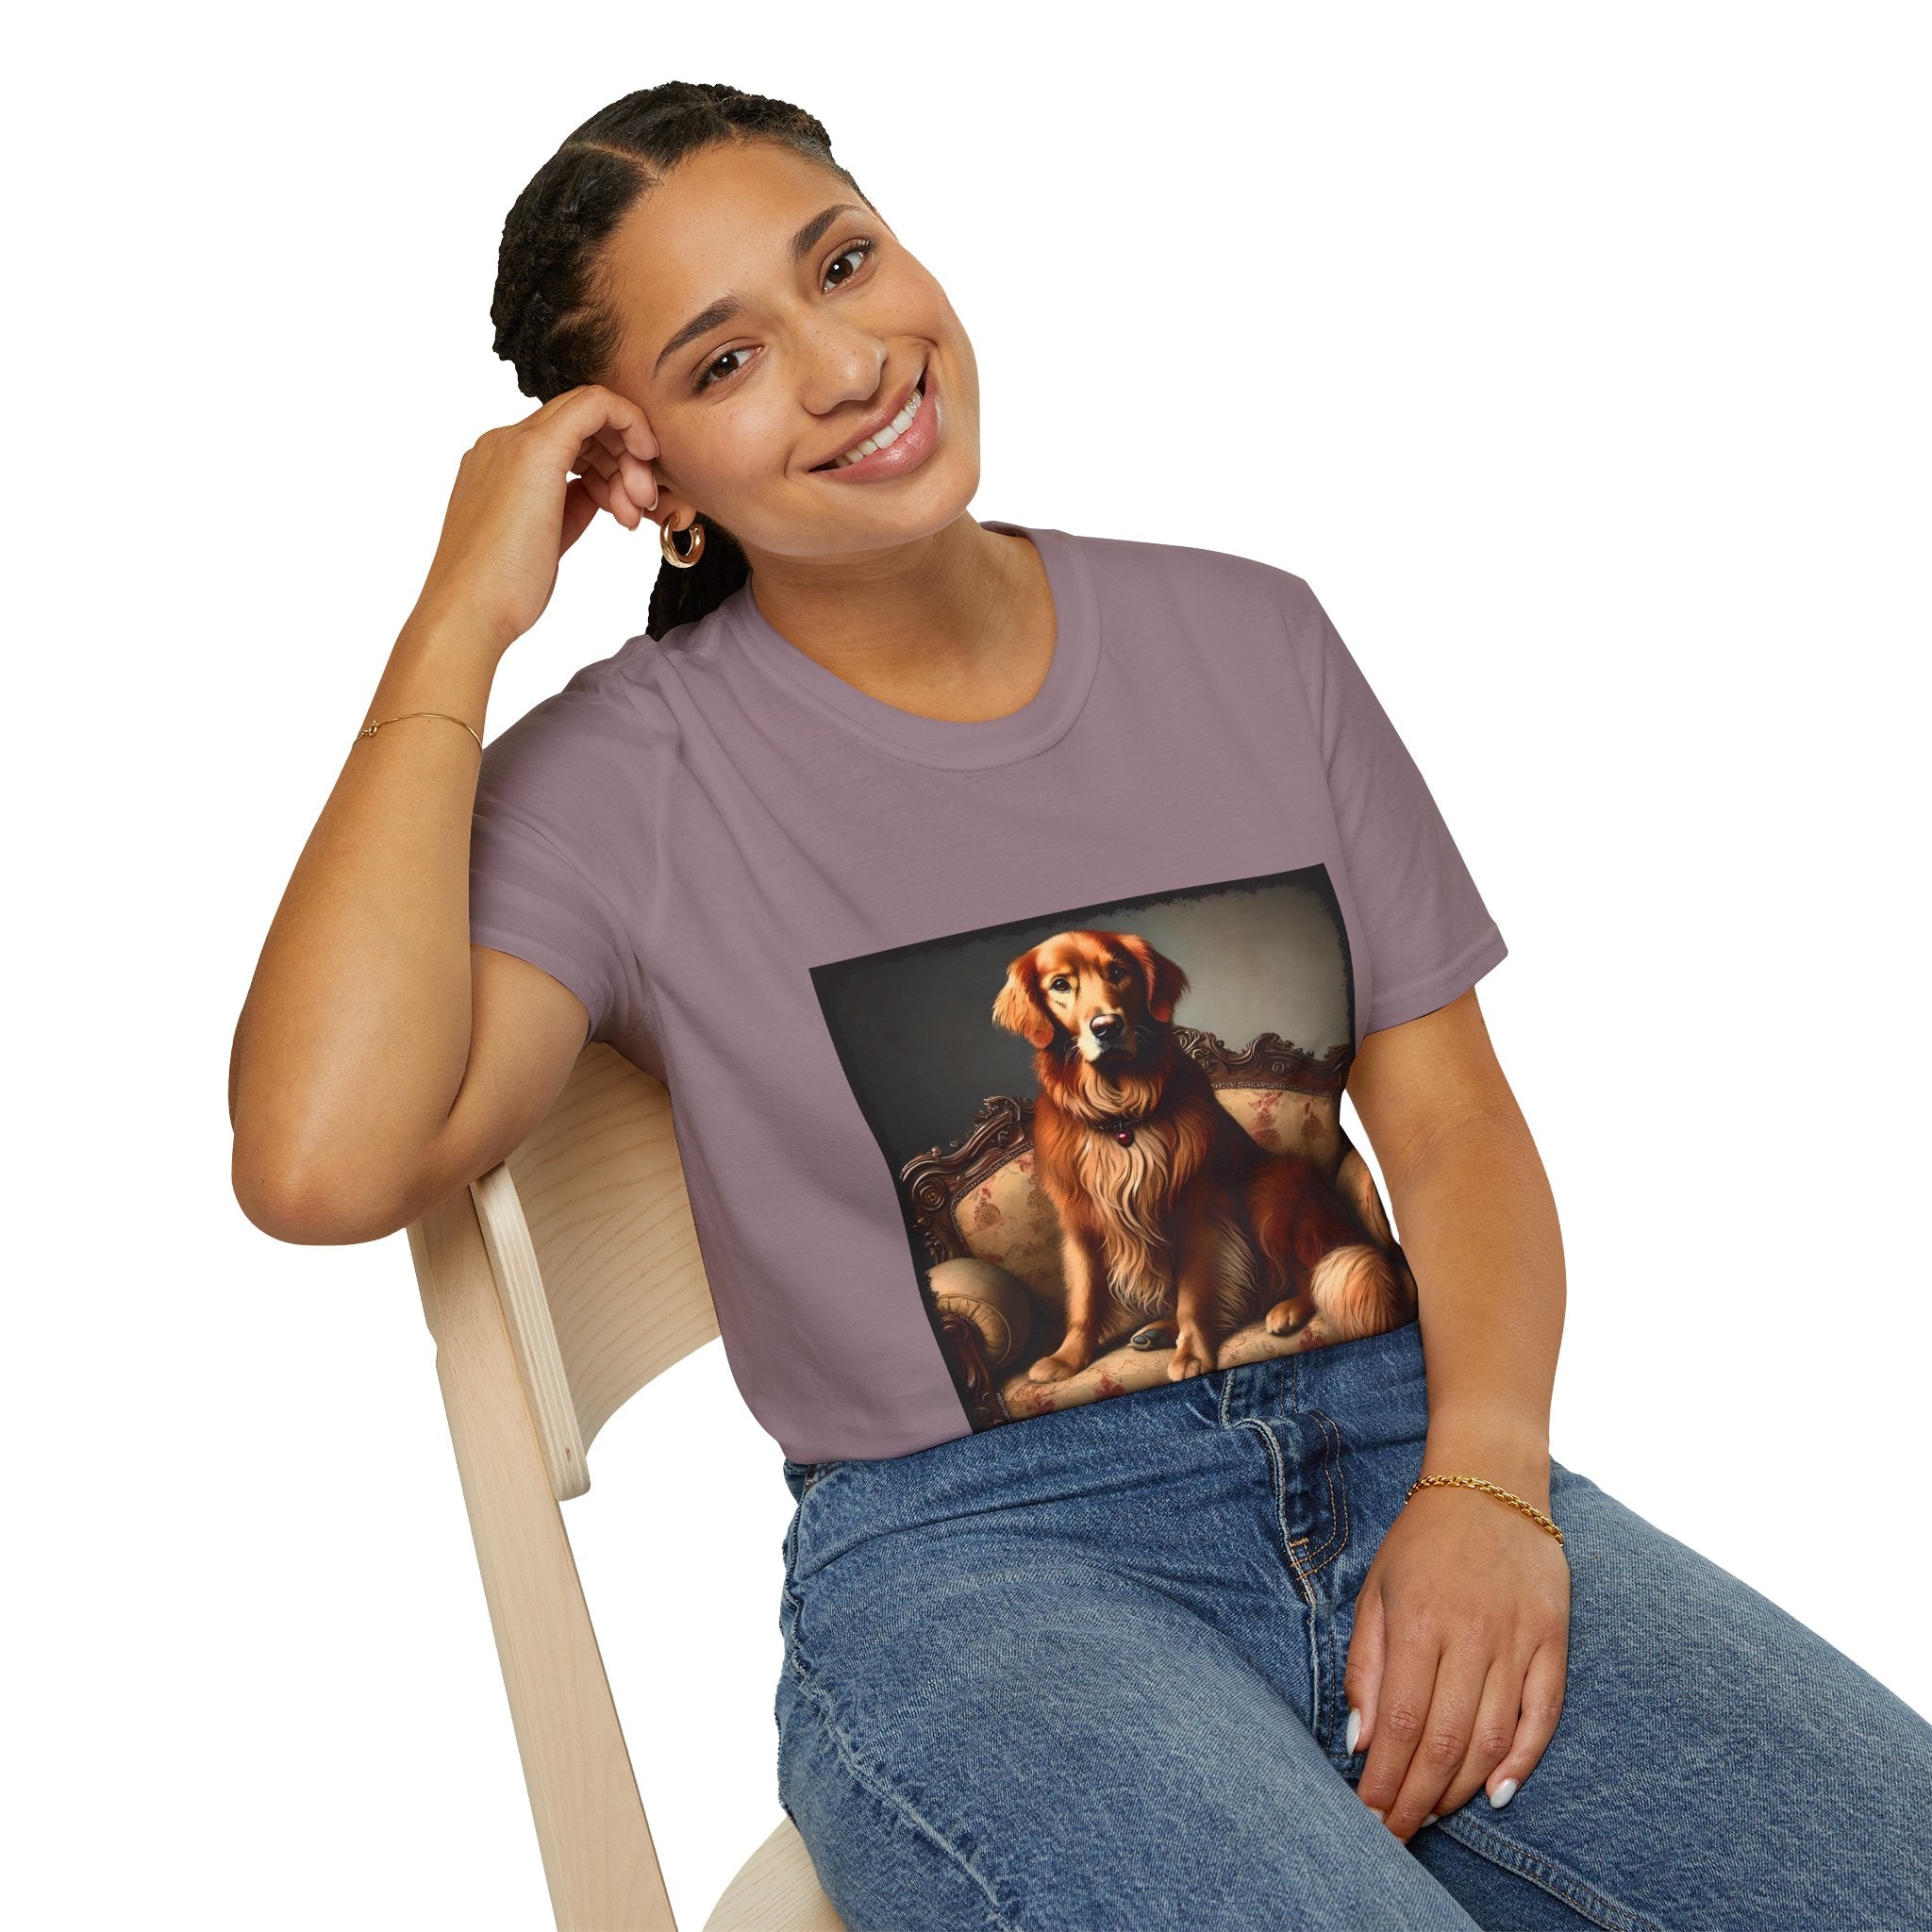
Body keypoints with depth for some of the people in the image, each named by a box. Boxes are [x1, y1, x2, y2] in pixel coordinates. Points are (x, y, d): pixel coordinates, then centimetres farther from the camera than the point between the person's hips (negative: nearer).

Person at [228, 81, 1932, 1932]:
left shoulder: (1245, 635, 10)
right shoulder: (625, 778, -2)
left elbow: (1452, 1116, 9)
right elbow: (321, 1163, -19)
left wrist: (1485, 1481, -10)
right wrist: (459, 624, -12)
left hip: (1399, 1455, 4)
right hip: (969, 1564, -3)